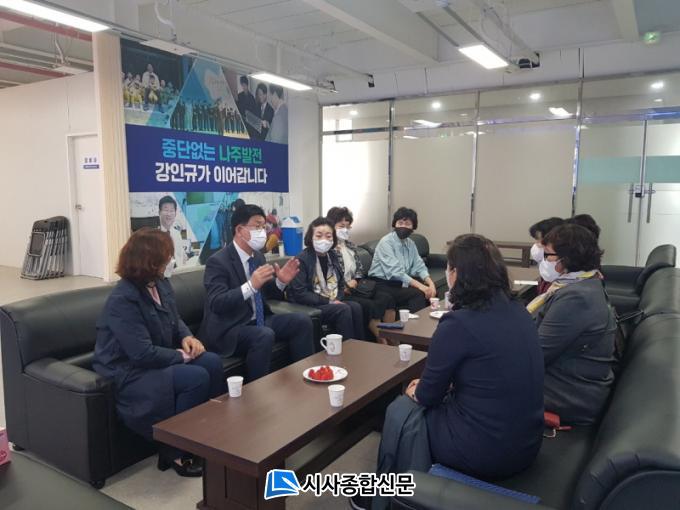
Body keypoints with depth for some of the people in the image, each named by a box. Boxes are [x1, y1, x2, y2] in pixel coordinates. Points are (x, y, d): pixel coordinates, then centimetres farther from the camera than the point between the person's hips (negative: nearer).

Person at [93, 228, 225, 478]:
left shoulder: (161, 284, 2)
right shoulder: (122, 300, -24)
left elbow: (175, 320, 16)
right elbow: (143, 353, -28)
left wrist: (186, 337, -6)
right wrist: (181, 356, -17)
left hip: (156, 360, 8)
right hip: (129, 372, -8)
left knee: (212, 362, -12)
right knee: (197, 378, -25)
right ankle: (173, 452, -7)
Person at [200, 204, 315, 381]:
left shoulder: (258, 256, 8)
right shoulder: (218, 261, -16)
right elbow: (216, 304, -26)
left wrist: (281, 281, -6)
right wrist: (251, 285, -38)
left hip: (258, 321, 8)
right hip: (229, 329, -8)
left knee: (302, 321, -6)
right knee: (265, 335, -33)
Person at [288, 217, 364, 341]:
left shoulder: (332, 256, 9)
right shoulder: (302, 260, -12)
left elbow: (341, 284, 17)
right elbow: (300, 294, -17)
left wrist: (338, 299, -4)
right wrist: (328, 301, -16)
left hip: (333, 302, 6)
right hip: (310, 306, -6)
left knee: (356, 307, -20)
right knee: (344, 310, -27)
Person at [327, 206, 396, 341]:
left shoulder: (350, 245, 16)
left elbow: (360, 268, 18)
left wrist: (355, 281, -1)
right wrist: (342, 287, -18)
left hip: (354, 288, 8)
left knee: (387, 298, -10)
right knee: (370, 305, -27)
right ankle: (383, 343, -13)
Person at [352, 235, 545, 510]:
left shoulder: (458, 323, -22)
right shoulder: (519, 312, 1)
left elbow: (428, 395, -10)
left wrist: (414, 391, 13)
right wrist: (426, 387, 15)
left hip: (485, 450, -7)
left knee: (401, 410, 13)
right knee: (433, 402, 24)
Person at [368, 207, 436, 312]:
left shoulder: (410, 243, 10)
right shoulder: (386, 242, -14)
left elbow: (419, 267, 5)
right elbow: (394, 272, -23)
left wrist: (430, 283, -16)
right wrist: (420, 286, -28)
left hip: (402, 282, 7)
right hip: (384, 285, -7)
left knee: (429, 290, -12)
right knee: (418, 293, -25)